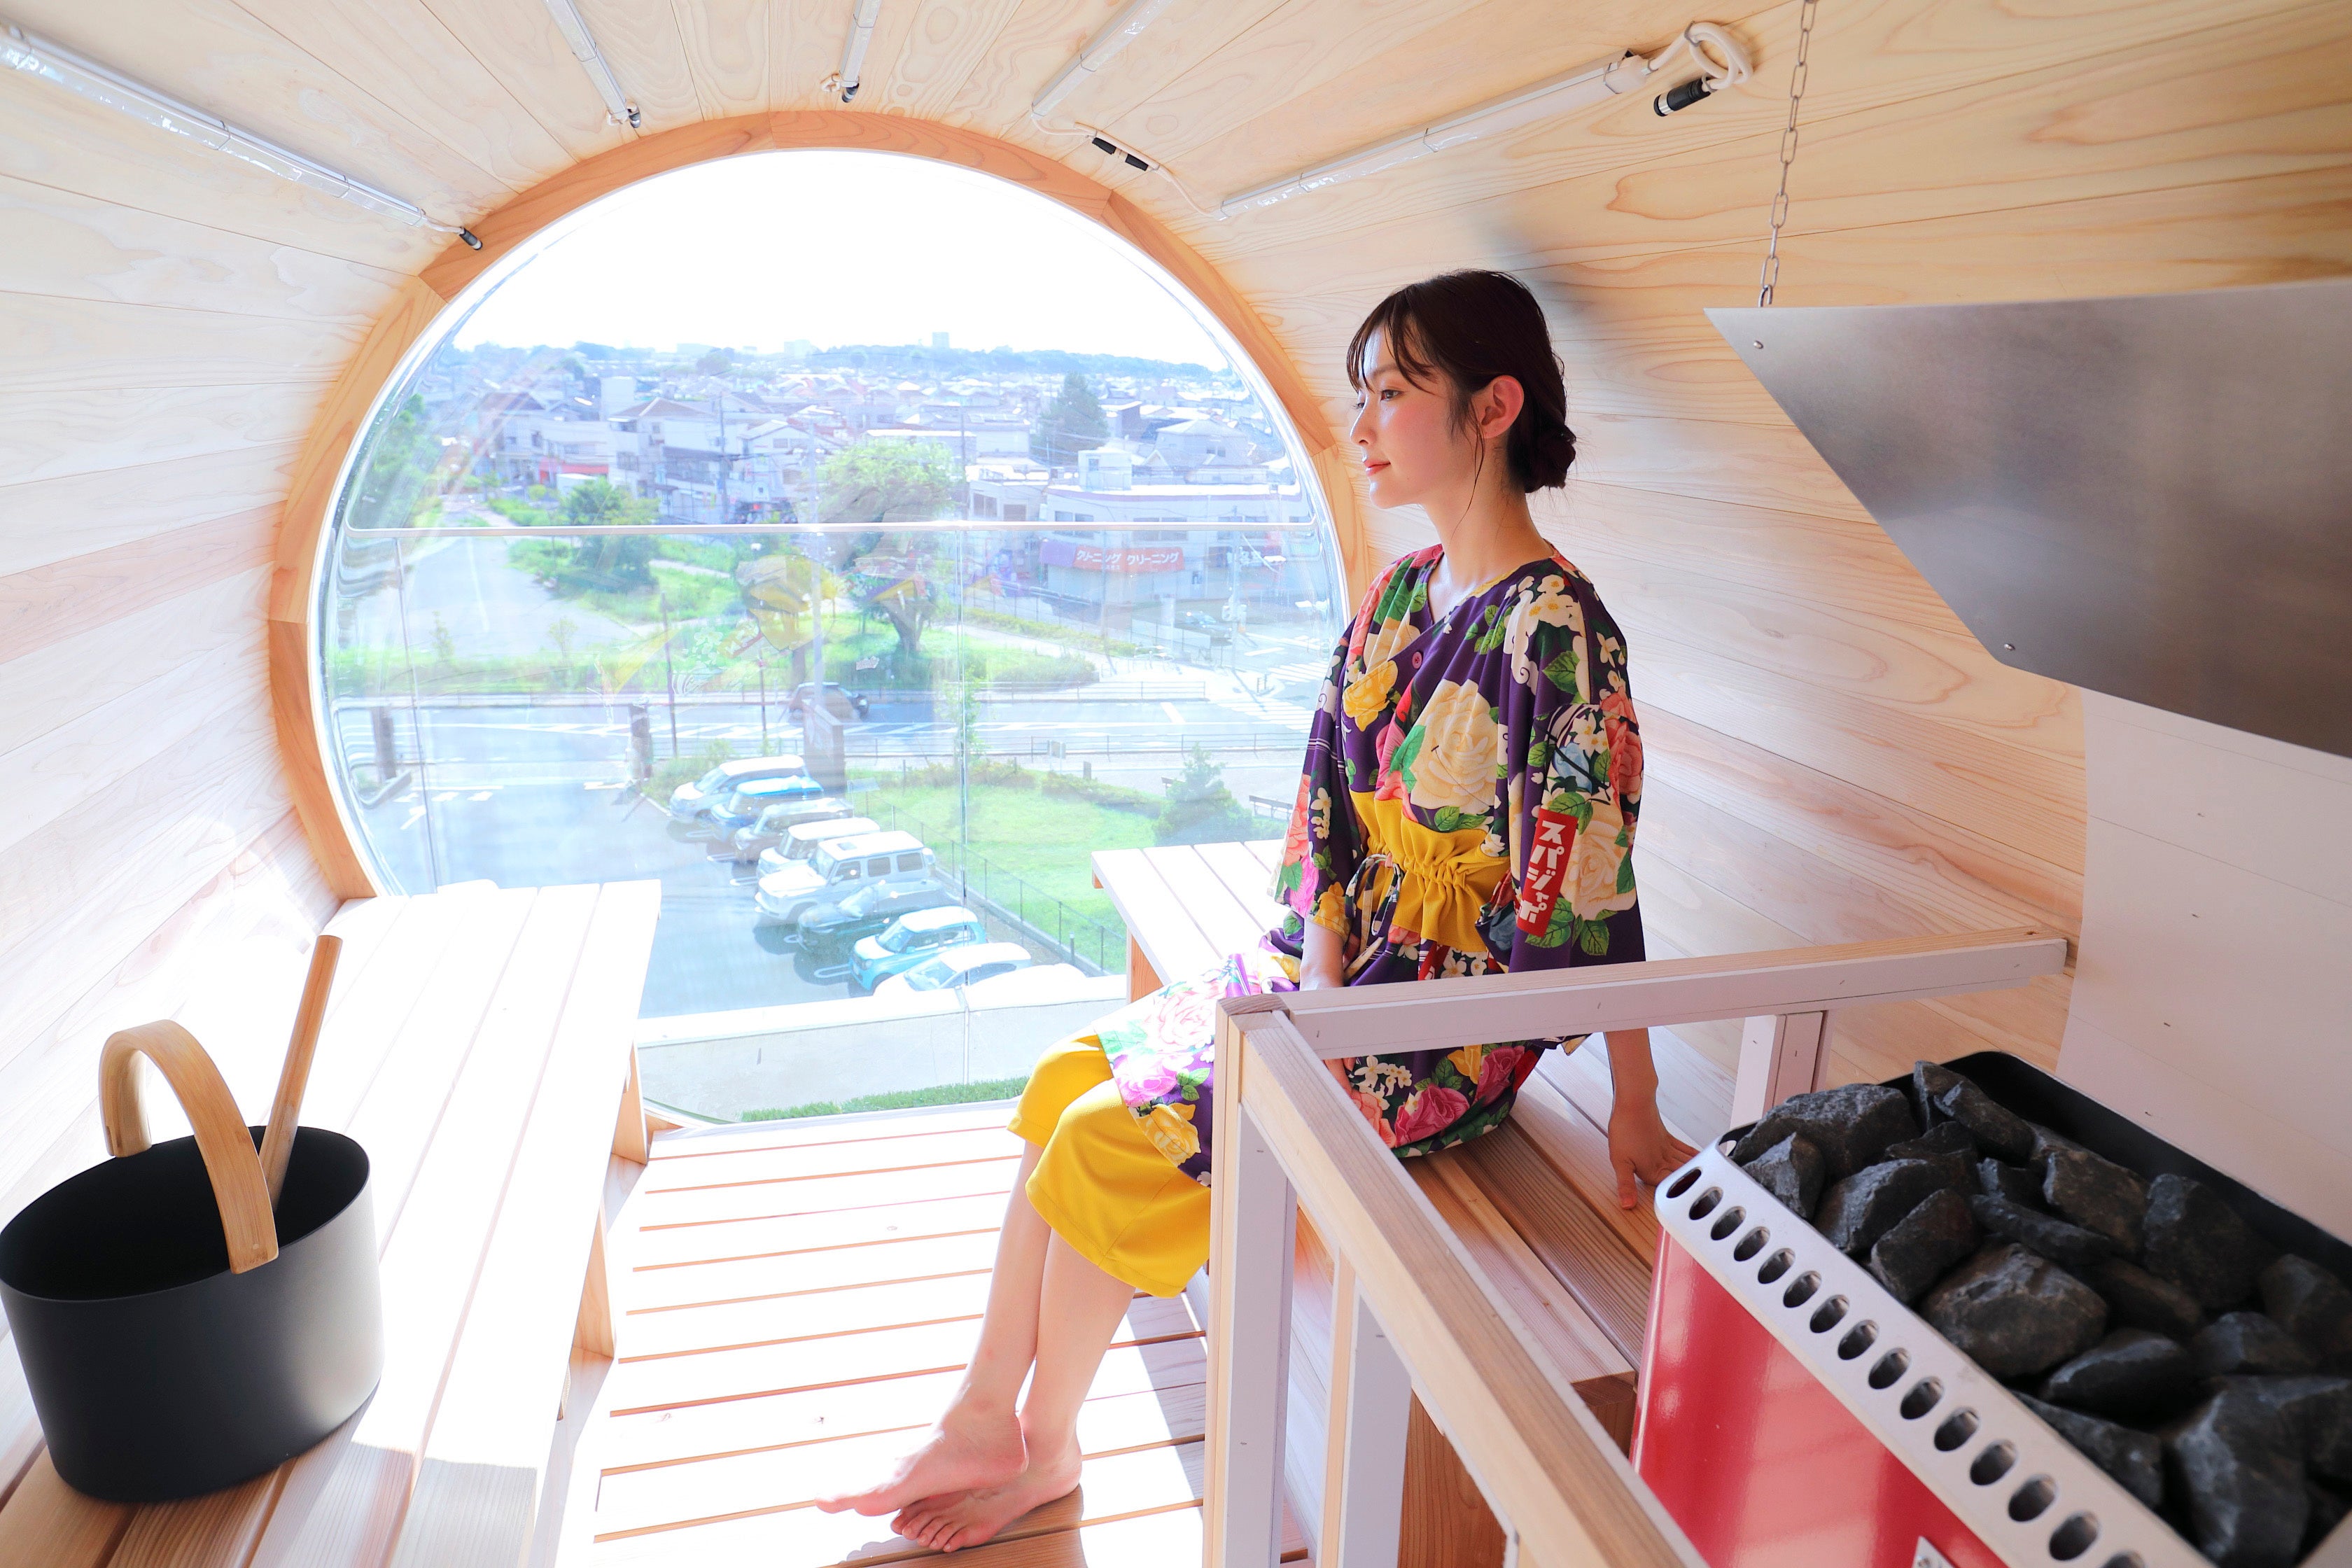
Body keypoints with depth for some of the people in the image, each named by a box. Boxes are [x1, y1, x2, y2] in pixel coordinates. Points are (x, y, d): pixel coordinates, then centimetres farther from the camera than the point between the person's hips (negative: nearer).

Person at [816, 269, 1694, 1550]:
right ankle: (981, 1423, 12)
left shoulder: (1554, 628, -21)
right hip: (1337, 973, 8)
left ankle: (1044, 1445, 14)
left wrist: (1634, 1107, -15)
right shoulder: (1399, 593, 6)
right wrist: (1321, 992, -2)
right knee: (1068, 1077, 1)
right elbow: (1327, 816, 6)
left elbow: (1591, 890, -20)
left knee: (1115, 1135, -13)